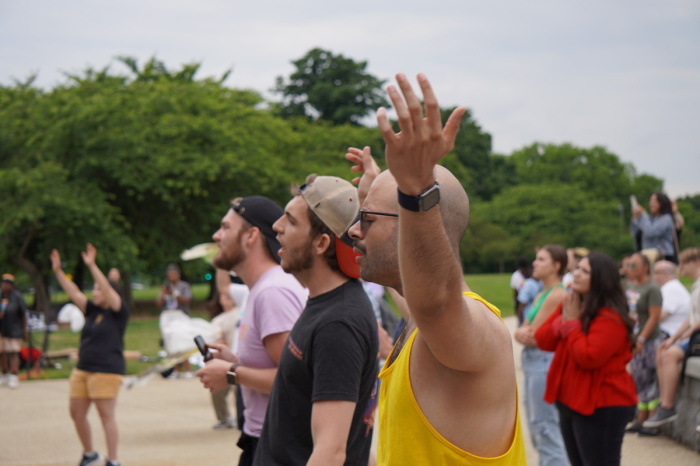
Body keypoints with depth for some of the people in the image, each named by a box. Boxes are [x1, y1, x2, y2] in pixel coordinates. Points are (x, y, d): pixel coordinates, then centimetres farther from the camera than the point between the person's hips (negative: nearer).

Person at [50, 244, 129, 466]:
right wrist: (58, 271, 6)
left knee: (107, 416, -6)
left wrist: (92, 266, -25)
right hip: (82, 370, 8)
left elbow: (107, 289, -19)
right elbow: (74, 293, 12)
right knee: (76, 413, 10)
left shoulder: (118, 312, -6)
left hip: (106, 371, -8)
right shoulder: (93, 311, 13)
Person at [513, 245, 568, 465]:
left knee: (547, 430, -10)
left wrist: (526, 332, 2)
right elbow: (522, 332, 11)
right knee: (537, 433, 16)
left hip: (545, 362, -10)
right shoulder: (541, 295, 16)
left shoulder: (558, 295, -14)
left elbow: (534, 334, -17)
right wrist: (522, 333, -9)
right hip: (532, 363, 10)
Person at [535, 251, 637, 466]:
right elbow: (543, 340, 6)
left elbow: (589, 357, -27)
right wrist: (563, 320, -11)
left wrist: (572, 323, -16)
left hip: (602, 406, -10)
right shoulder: (571, 305, 10)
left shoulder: (610, 317, -19)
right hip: (571, 401, 10)